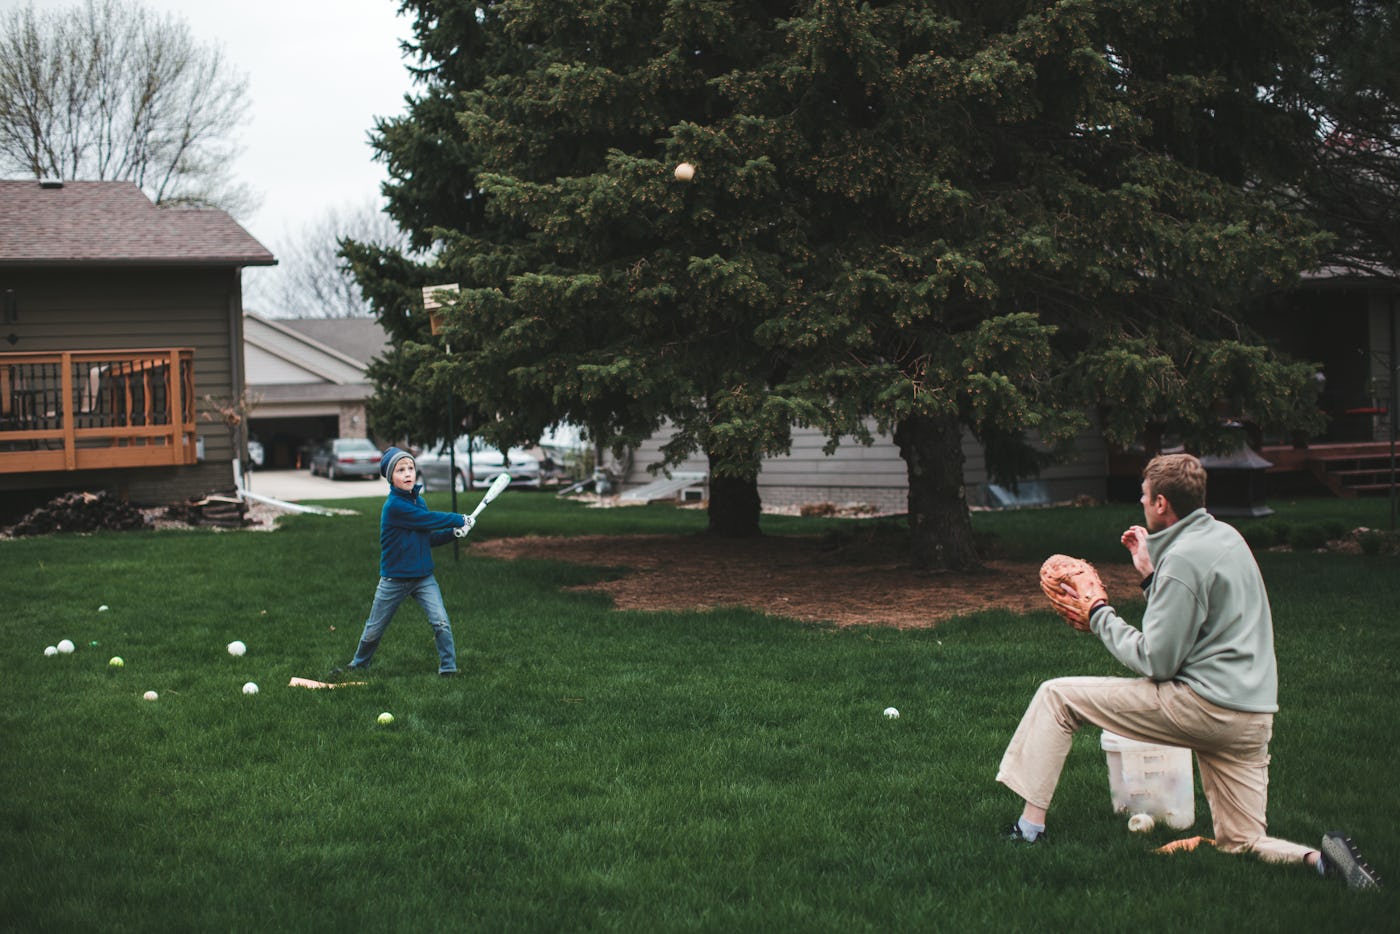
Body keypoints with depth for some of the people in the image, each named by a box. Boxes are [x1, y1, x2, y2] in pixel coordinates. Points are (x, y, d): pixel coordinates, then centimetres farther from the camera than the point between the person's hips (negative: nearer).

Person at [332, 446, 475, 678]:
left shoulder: (418, 500, 4)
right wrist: (460, 520, -9)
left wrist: (453, 532, -5)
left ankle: (448, 669, 1)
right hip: (395, 579, -5)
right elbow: (430, 519, -21)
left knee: (441, 622, -11)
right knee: (374, 630, 11)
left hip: (423, 577, 5)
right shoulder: (394, 505, -20)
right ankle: (359, 664, 35)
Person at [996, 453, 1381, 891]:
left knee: (1057, 696, 1)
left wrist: (1100, 616, -1)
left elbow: (1156, 661, -13)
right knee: (1241, 844, 15)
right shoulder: (1227, 536, 14)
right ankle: (1322, 859, -12)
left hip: (1202, 706, -9)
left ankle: (1031, 826, -1)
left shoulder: (1183, 559, -14)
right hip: (1252, 716, 9)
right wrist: (1150, 574, 17)